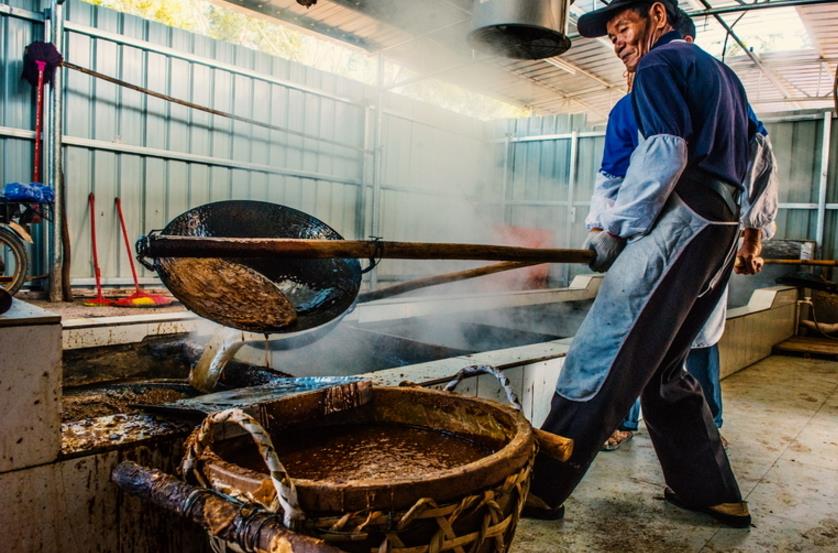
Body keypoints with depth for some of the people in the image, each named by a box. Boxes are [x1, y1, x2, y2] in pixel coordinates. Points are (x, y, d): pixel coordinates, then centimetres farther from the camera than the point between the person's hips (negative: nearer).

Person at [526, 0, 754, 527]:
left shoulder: (660, 63, 0)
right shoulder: (718, 71, 29)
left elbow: (664, 154, -14)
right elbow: (753, 157, 28)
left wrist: (615, 230, -11)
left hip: (679, 221, -10)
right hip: (722, 229, 10)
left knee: (598, 359, -12)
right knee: (663, 368, 16)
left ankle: (542, 488, -9)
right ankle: (712, 492, 22)